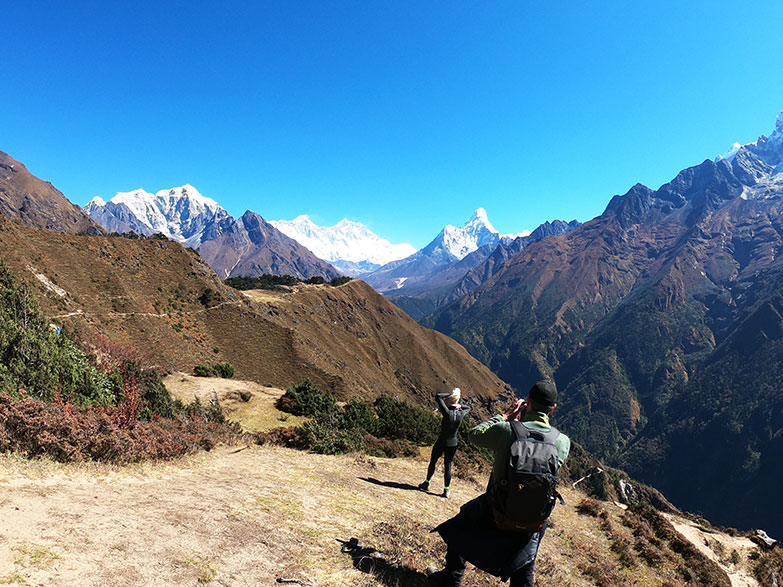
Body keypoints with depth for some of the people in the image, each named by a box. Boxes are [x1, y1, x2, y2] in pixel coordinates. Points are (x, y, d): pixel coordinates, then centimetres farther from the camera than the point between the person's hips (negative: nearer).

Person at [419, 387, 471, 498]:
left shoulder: (447, 413, -25)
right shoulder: (461, 414, -11)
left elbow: (438, 396, -23)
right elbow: (468, 408, 14)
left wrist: (451, 394, -16)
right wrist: (459, 405, 1)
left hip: (441, 442, -4)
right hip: (453, 444, 4)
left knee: (433, 462, 16)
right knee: (448, 466, 11)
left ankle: (427, 483, 28)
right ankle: (446, 490, 15)